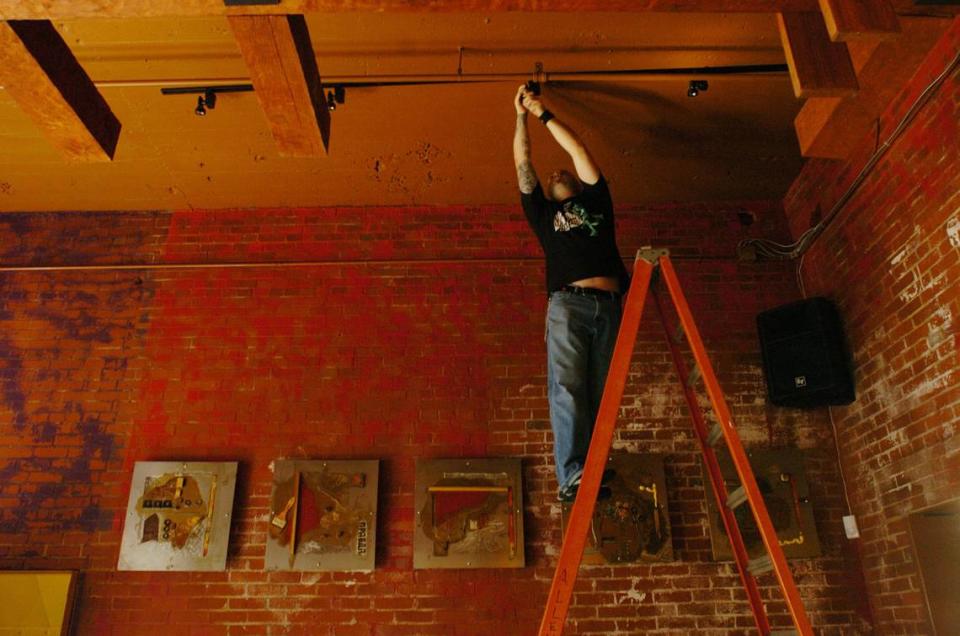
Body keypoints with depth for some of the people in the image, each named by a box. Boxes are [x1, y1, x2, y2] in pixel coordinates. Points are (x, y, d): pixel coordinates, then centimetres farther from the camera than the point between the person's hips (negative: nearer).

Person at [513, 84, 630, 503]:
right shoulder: (544, 213, 26)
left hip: (609, 306, 2)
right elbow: (523, 164, 25)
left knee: (599, 395, -4)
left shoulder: (596, 202, 29)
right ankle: (571, 477, -23)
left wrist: (544, 115, 31)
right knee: (567, 388, -16)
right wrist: (522, 116, 30)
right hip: (568, 302, -2)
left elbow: (579, 151, 26)